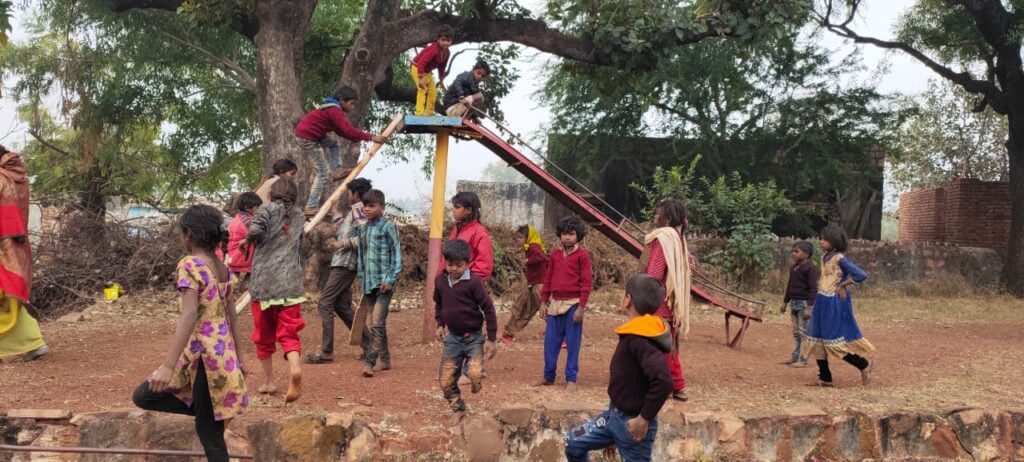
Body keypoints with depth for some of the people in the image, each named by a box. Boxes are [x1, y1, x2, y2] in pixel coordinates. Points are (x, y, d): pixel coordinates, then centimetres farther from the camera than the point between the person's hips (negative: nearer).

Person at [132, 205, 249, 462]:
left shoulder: (189, 265, -14)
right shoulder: (223, 268, 9)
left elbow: (189, 316, -23)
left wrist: (168, 366, -25)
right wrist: (238, 356, 21)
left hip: (203, 352, -8)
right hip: (223, 351, 8)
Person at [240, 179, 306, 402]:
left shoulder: (269, 209, 1)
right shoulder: (298, 215, 14)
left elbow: (256, 228, -18)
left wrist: (247, 241, 2)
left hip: (264, 281, -2)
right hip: (290, 281, 2)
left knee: (264, 333, 12)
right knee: (288, 332, 0)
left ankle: (269, 381, 18)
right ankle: (294, 367, -28)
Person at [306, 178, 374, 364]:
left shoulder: (358, 210, -9)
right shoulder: (354, 211, 21)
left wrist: (343, 243, -20)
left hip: (345, 265, -10)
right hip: (342, 264, 10)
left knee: (324, 304, -9)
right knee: (342, 306, 12)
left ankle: (326, 352, -7)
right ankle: (369, 344, 15)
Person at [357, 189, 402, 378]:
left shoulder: (388, 227, -6)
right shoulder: (363, 229, 13)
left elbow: (397, 254, -9)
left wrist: (391, 279, -14)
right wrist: (362, 279, 16)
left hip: (384, 282, -7)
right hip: (369, 283, 7)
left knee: (377, 323, -14)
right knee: (378, 324, 13)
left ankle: (370, 362, -15)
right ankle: (384, 359, 22)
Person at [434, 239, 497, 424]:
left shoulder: (473, 282, -16)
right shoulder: (440, 281, 0)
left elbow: (488, 309, -12)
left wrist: (491, 339, -11)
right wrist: (440, 324, 9)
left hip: (473, 337, -4)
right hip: (452, 337, 5)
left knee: (475, 375, -25)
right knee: (446, 381, 5)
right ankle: (458, 409, 29)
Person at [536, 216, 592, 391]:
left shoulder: (582, 255, -5)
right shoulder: (555, 253, 10)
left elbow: (587, 282, -7)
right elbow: (548, 278, 15)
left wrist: (581, 306, -11)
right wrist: (543, 302, 11)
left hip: (573, 304, -5)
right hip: (555, 303, 5)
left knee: (572, 343, 1)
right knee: (550, 342, 8)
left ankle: (571, 379, 9)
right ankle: (548, 376, 19)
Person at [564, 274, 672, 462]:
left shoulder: (639, 338, -26)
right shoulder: (636, 333, 4)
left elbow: (663, 381, -38)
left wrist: (644, 419, -27)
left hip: (631, 422, -9)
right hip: (615, 414, 9)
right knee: (573, 443, 15)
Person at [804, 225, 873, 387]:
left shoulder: (840, 259, -16)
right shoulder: (824, 257, 9)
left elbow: (861, 275, -22)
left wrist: (843, 285, -13)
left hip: (835, 304, -9)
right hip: (822, 303, 9)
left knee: (836, 341, -5)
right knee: (818, 340, 8)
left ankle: (864, 365, 15)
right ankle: (824, 378, 17)